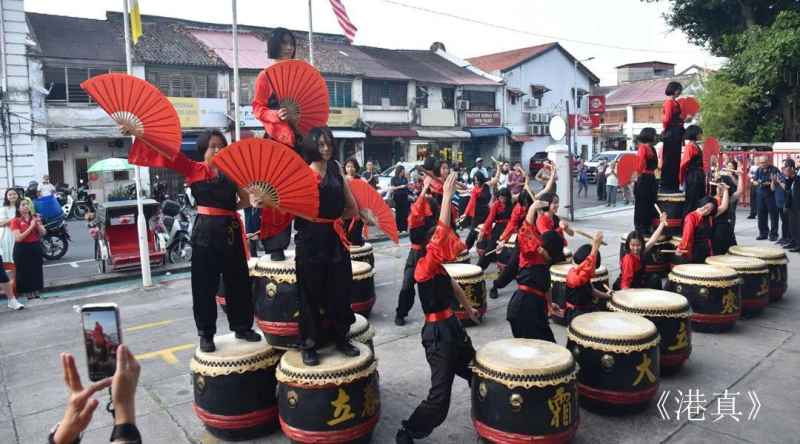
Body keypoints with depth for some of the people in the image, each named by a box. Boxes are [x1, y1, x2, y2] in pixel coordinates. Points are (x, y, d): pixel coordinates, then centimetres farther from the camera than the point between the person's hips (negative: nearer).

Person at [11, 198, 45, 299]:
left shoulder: (35, 217, 8)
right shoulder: (15, 221, -7)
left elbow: (43, 233, 0)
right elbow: (18, 238, -17)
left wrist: (37, 224, -17)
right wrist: (31, 227, -21)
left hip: (36, 247, 4)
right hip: (22, 250, -4)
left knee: (37, 271, 10)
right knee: (24, 272, 0)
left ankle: (36, 294, 22)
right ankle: (28, 295, 8)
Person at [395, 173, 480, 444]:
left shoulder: (439, 270, 8)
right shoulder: (424, 267, -18)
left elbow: (453, 286, 28)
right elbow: (440, 233, -29)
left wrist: (468, 309, 35)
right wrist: (447, 195, -30)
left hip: (452, 327, 10)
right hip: (438, 334, -10)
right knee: (439, 399, -9)